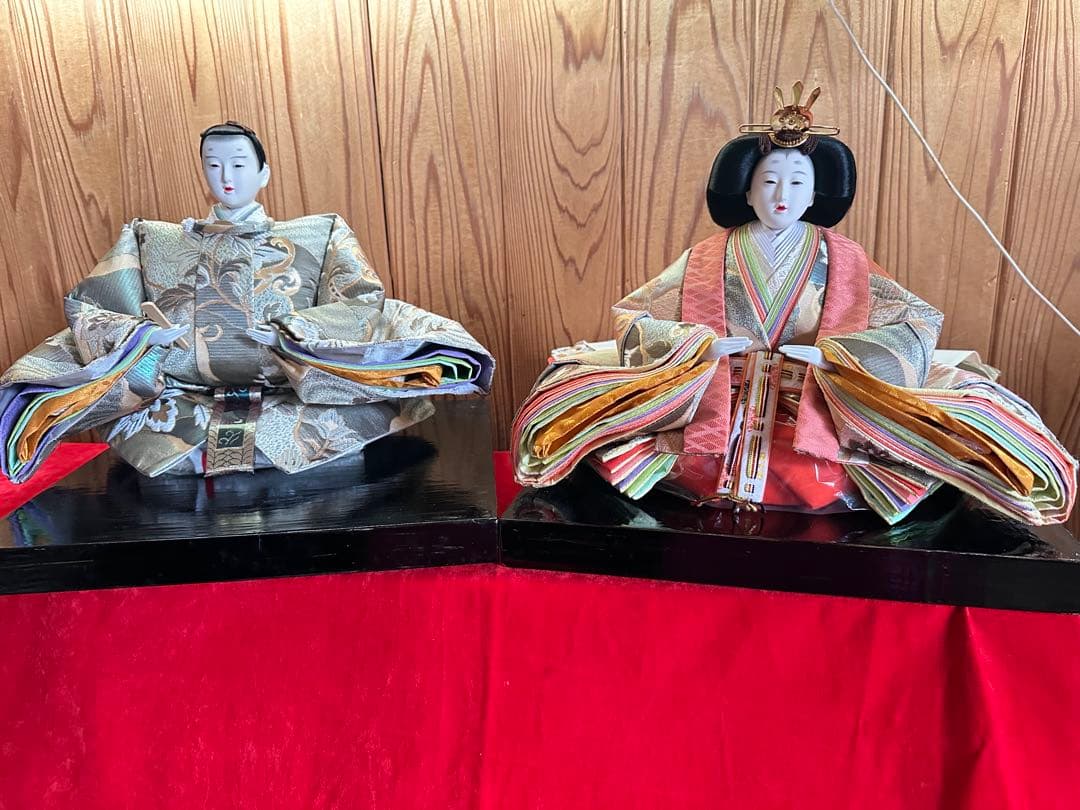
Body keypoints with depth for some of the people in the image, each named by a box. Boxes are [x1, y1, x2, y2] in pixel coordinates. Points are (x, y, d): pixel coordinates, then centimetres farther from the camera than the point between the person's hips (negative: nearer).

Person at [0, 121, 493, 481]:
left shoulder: (317, 237, 18)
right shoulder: (152, 241, 23)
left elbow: (364, 304, 3)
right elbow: (84, 304, 14)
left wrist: (288, 334, -15)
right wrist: (139, 333, -9)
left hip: (289, 400, -1)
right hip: (184, 409, 2)